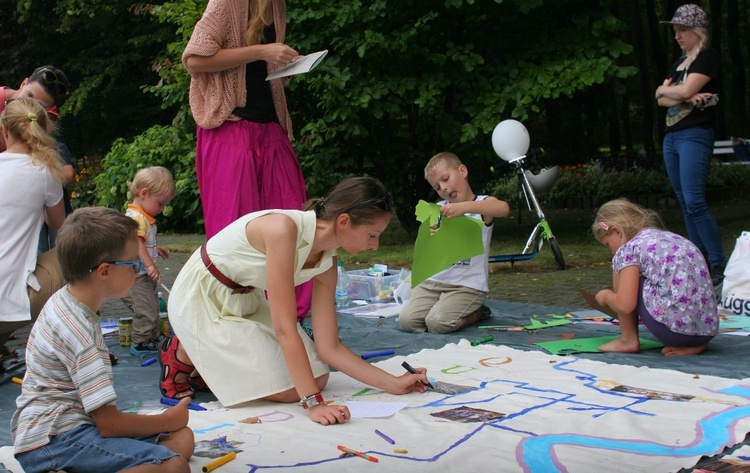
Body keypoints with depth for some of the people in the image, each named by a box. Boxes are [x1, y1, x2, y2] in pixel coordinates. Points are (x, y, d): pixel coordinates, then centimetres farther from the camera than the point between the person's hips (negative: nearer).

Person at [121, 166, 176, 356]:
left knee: (153, 307, 21)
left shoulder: (144, 216, 13)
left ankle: (154, 337, 35)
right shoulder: (135, 217, -21)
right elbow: (136, 243, -32)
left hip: (144, 275, 11)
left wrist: (155, 249, 27)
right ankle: (140, 344, 5)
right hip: (135, 276, -11)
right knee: (146, 310, -7)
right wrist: (150, 265, -36)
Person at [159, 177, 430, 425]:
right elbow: (284, 328, -34)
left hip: (246, 300, 8)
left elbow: (329, 348, -5)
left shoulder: (326, 265, -9)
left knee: (318, 378, 3)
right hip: (201, 299, -8)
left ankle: (210, 363, 19)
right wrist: (314, 403, -37)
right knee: (288, 390, -13)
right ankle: (183, 355, 6)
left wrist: (395, 384, -8)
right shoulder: (283, 228, -34)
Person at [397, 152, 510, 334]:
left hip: (468, 284, -5)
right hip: (435, 280, 5)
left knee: (437, 323, -25)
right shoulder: (439, 209, 12)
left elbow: (504, 208, -27)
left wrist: (464, 207, -38)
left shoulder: (483, 204, -2)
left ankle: (477, 314, 4)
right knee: (407, 320, -16)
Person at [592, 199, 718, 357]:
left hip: (676, 328, -7)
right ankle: (694, 344, 15)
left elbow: (625, 305, -9)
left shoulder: (629, 249, 0)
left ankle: (628, 340, 15)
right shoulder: (673, 238, 24)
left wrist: (605, 296, 13)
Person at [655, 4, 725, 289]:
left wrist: (666, 89, 3)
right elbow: (661, 99, 9)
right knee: (685, 204, 7)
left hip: (695, 135, -9)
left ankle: (719, 264, -12)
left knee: (695, 203, -16)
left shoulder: (708, 57, -4)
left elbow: (685, 90, -17)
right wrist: (686, 97, -10)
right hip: (671, 137, 9)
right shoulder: (679, 62, 20)